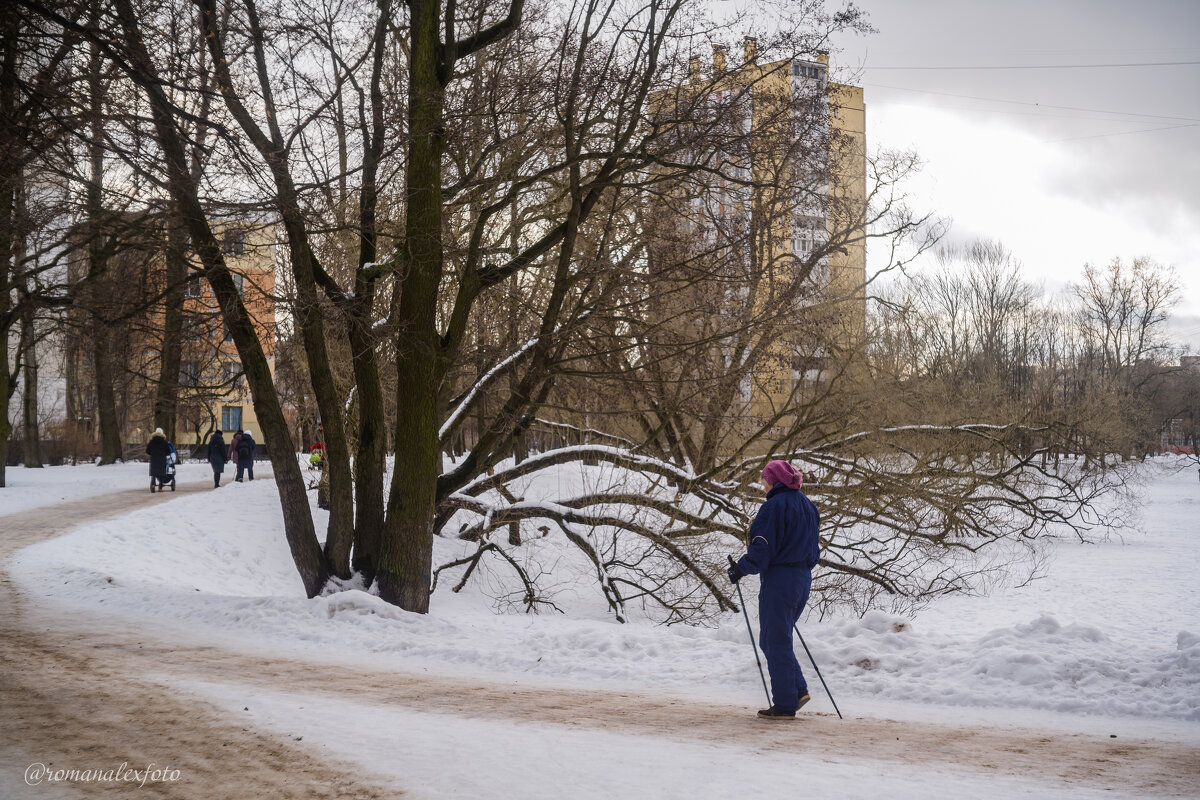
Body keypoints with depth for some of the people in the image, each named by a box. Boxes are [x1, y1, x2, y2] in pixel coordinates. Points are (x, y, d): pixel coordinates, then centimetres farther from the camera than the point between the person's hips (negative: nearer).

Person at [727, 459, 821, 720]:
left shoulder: (775, 505, -14)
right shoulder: (807, 505, 13)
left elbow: (762, 548, -18)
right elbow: (813, 547, 18)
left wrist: (740, 568, -7)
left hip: (779, 581, -9)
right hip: (803, 579, 9)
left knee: (776, 642, 0)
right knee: (771, 639, 19)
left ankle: (785, 705, 3)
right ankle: (798, 689, 12)